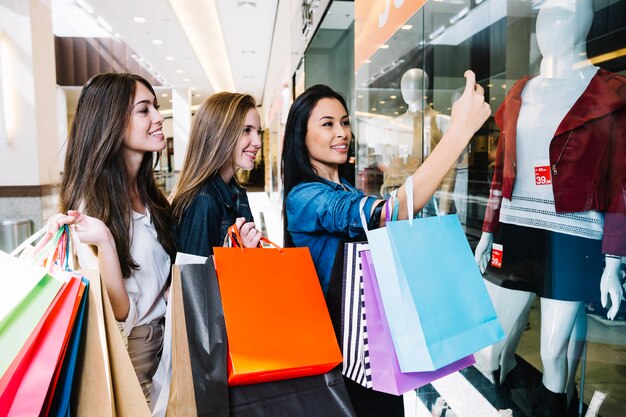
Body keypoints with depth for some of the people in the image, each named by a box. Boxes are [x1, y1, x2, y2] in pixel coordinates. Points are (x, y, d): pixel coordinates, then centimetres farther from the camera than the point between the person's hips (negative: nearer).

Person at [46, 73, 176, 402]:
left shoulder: (148, 193, -1)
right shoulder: (91, 205, -24)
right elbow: (119, 315, -23)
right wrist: (104, 242, -37)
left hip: (163, 335, 7)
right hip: (129, 349, -7)